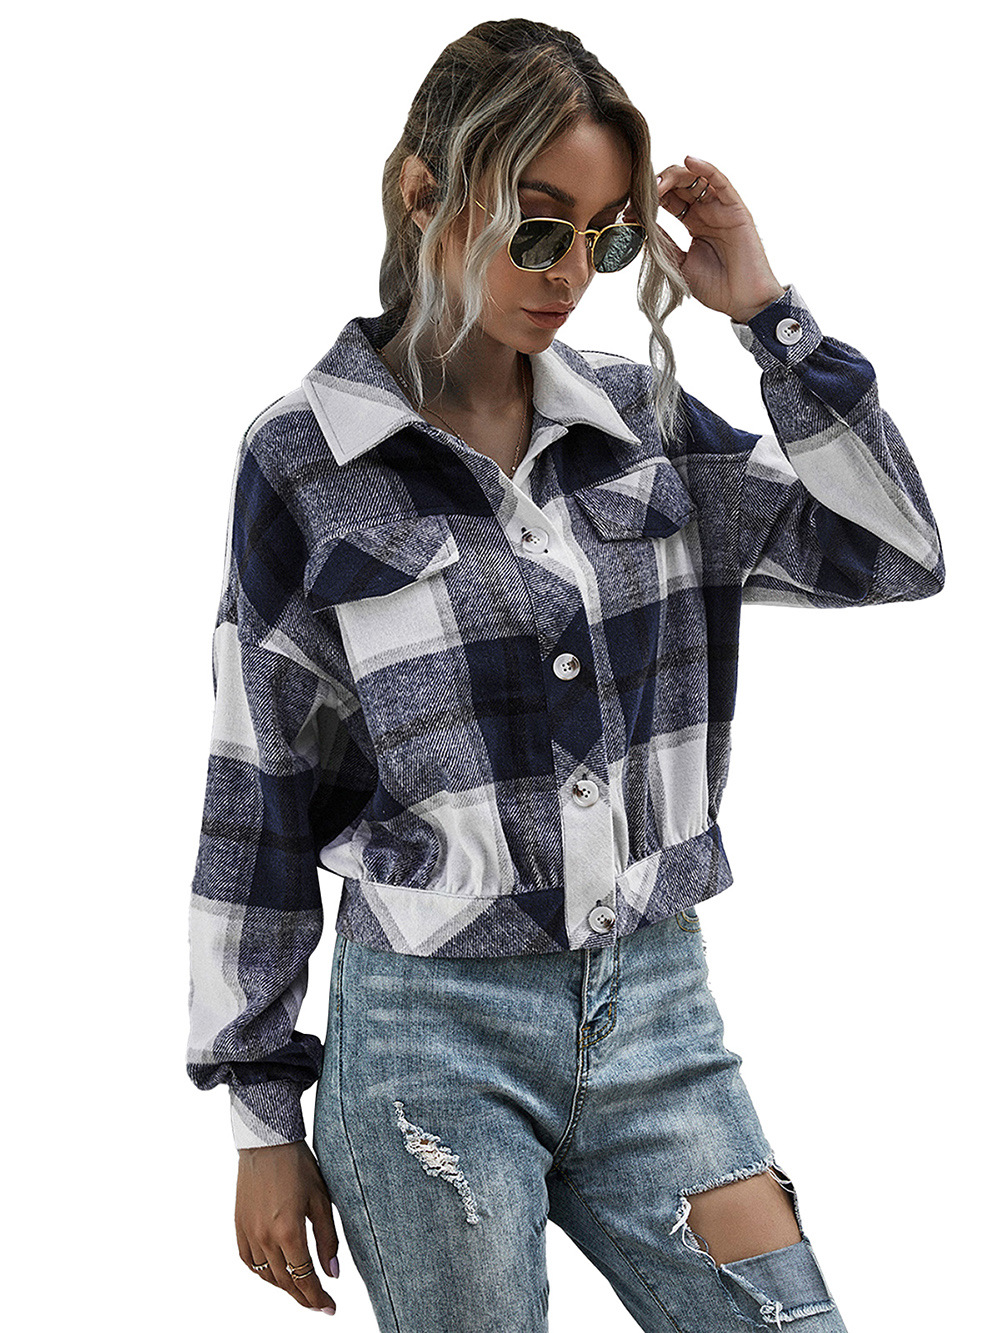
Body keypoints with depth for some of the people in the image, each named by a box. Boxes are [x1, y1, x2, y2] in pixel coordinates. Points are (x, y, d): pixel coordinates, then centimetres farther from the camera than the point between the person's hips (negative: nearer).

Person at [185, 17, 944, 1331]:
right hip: (433, 1041, -3)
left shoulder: (644, 422, 5)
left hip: (658, 1012, 4)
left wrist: (766, 311, -4)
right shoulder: (305, 460, -5)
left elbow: (895, 553, 2)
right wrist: (264, 1115, 0)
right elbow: (260, 796, -1)